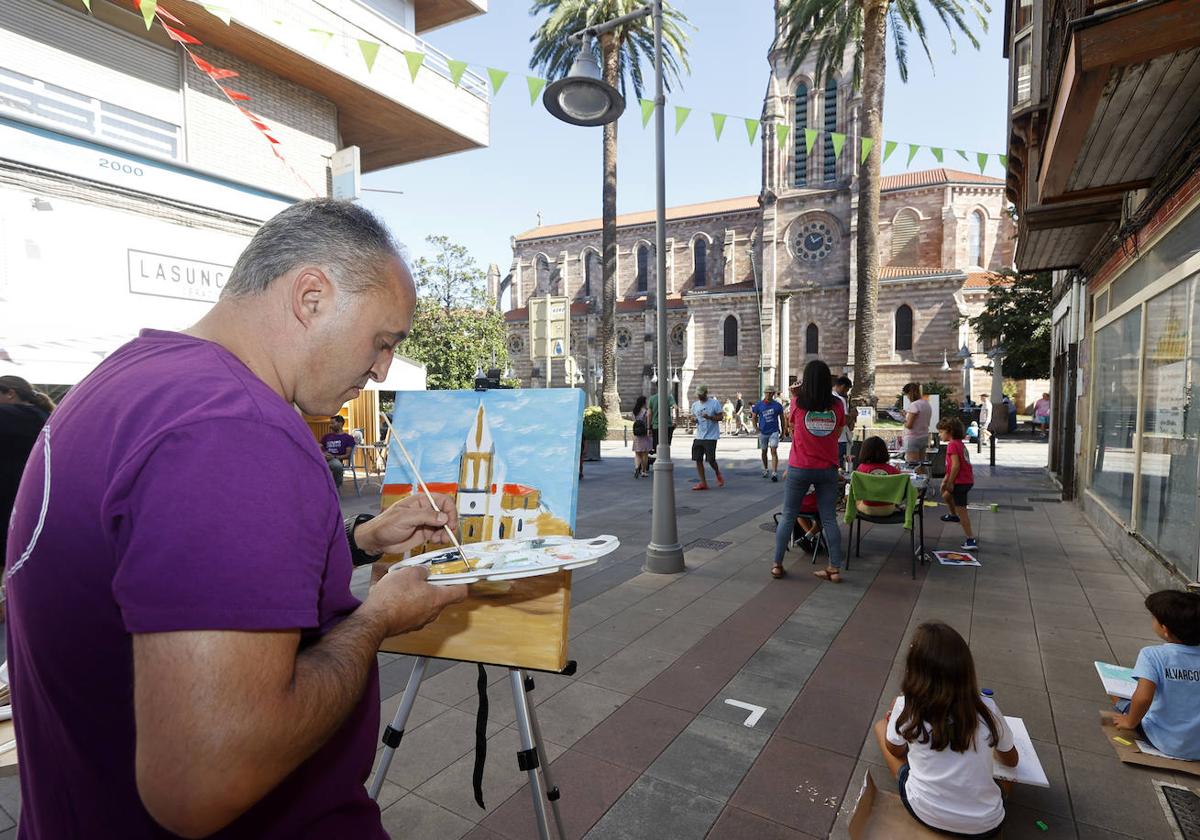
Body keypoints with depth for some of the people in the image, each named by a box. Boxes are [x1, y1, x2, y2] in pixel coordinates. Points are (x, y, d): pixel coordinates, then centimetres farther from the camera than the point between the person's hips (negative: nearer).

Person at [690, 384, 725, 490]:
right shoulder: (695, 405, 10)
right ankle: (703, 483, 8)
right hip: (698, 437, 5)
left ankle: (718, 475, 25)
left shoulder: (714, 403, -6)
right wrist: (694, 419, -3)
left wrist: (709, 417, -22)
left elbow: (720, 417, -5)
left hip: (711, 436, -5)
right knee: (698, 459, 0)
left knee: (710, 459, -5)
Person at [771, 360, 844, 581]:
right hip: (828, 469, 2)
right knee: (829, 518, 8)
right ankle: (835, 568, 11)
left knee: (788, 516, 9)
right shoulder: (836, 406, -2)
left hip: (799, 468, -1)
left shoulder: (798, 403, -7)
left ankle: (777, 564, 15)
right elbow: (837, 436, 8)